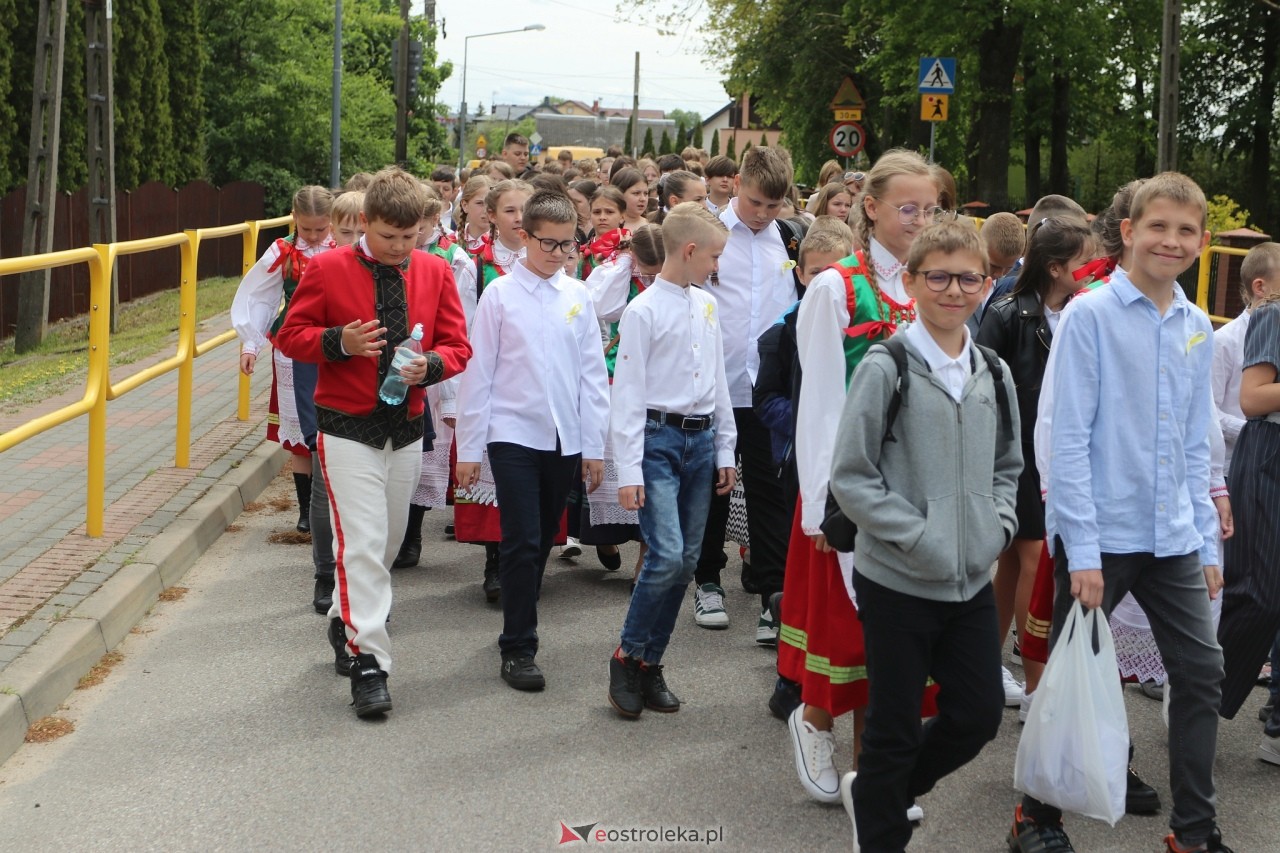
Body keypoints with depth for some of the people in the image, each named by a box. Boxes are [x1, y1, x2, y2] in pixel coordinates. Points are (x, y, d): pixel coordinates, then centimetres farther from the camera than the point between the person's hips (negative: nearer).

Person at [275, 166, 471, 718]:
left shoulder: (434, 272, 3)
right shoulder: (328, 269, -7)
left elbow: (457, 345, 4)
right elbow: (292, 336, -2)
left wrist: (430, 365, -17)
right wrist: (339, 342, -20)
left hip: (407, 428, 4)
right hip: (348, 428, -4)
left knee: (386, 541, 16)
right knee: (361, 544, -11)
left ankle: (346, 620, 39)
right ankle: (367, 663, -8)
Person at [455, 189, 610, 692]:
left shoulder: (577, 296, 7)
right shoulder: (500, 294, -2)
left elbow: (592, 373, 9)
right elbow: (478, 373, -1)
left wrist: (594, 446, 7)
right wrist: (468, 447, -2)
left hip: (564, 439, 4)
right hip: (514, 435, -4)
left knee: (542, 542, 12)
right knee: (523, 542, -8)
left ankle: (519, 628, 27)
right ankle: (517, 649, 0)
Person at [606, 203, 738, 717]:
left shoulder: (707, 306, 11)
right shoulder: (644, 311, -8)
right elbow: (628, 393, -9)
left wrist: (725, 449, 16)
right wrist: (629, 470, -12)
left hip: (701, 440, 7)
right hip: (658, 438, -6)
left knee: (687, 560, 6)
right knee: (666, 555, -16)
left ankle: (651, 665, 17)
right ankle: (627, 657, 3)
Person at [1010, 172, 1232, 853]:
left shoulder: (1197, 329, 8)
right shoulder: (1091, 315, -9)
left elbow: (1195, 446, 14)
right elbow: (1068, 439, -12)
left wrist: (1207, 541, 10)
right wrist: (1081, 550, -14)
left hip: (1172, 538, 6)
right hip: (1101, 535, -5)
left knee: (1201, 674, 8)